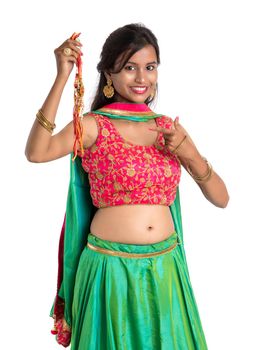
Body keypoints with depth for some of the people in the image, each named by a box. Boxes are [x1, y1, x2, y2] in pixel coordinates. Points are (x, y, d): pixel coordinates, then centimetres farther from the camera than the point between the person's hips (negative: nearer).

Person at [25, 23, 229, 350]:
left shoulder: (169, 129, 4)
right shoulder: (93, 125, -7)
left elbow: (221, 198, 2)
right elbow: (36, 152, -27)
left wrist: (189, 154, -14)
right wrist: (62, 77, -28)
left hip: (165, 267, 4)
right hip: (111, 266, -4)